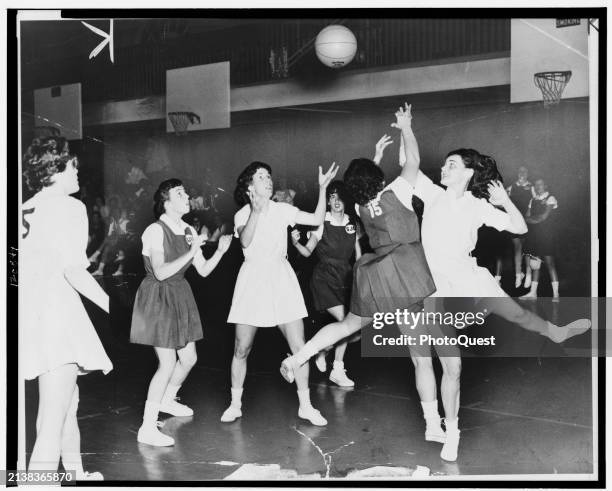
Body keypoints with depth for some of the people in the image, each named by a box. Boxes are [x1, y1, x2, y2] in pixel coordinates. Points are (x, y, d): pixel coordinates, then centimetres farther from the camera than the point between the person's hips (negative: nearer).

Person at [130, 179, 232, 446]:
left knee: (189, 357, 14)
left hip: (180, 296, 8)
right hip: (158, 297, -8)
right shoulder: (155, 231, -17)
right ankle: (147, 428, -4)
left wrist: (220, 251, -10)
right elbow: (160, 272, -26)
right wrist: (191, 252, -28)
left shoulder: (189, 232, 4)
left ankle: (167, 400, 42)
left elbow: (203, 271, 5)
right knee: (168, 362, -12)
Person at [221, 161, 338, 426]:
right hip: (252, 280, -1)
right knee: (242, 348, 4)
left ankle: (305, 405, 11)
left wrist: (322, 188, -9)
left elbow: (317, 220, -1)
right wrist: (256, 211, -30)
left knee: (299, 346, -2)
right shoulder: (242, 215, 1)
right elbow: (245, 241, -19)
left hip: (281, 279, 1)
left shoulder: (282, 210, 6)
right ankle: (235, 404, 22)